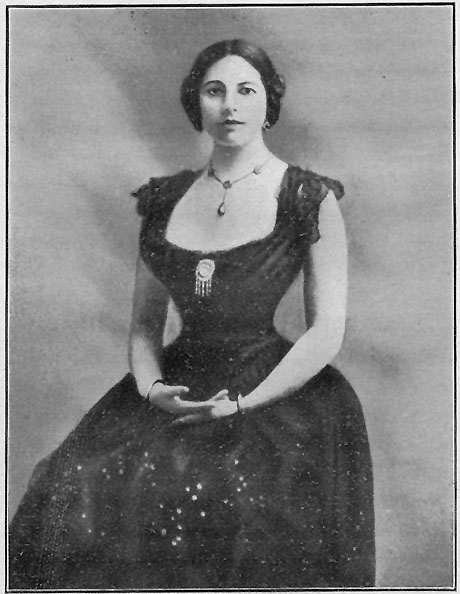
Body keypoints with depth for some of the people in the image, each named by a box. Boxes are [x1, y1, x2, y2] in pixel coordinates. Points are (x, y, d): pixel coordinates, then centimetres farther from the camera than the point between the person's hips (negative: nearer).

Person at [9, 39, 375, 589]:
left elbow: (327, 333, -5)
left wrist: (241, 404, -10)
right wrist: (152, 387, -5)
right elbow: (144, 323, 15)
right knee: (73, 505, -16)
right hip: (174, 391, 4)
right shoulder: (165, 199, 10)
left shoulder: (308, 199, -2)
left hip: (271, 391, -3)